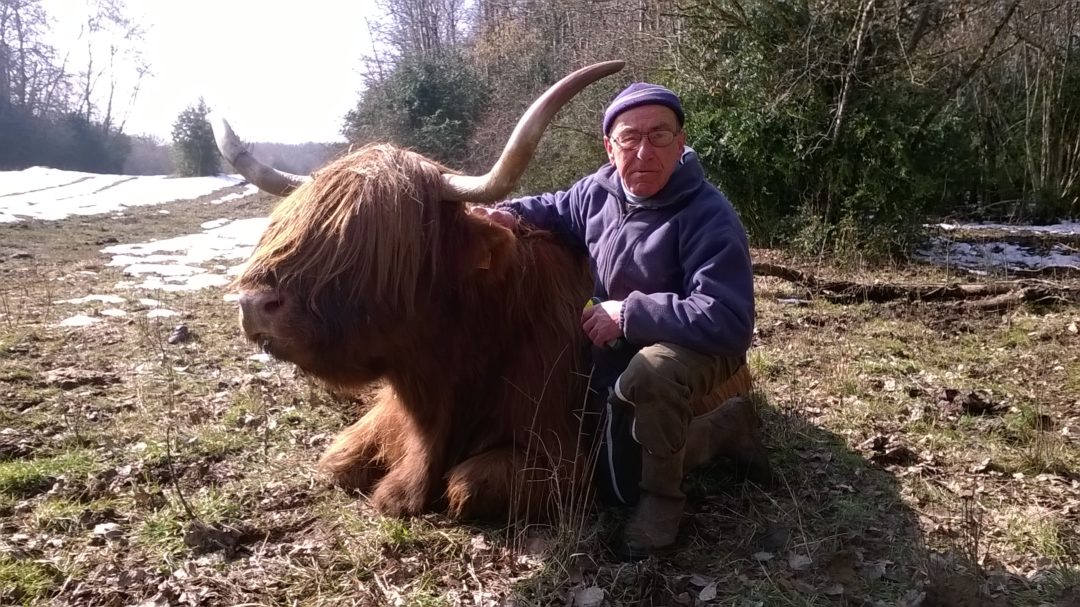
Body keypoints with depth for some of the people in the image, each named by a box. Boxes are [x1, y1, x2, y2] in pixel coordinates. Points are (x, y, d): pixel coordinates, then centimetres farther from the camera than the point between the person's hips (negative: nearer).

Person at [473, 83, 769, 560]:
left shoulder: (709, 219, -31)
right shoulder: (600, 190, -10)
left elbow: (727, 322, -40)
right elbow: (557, 208, 14)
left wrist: (630, 313, -36)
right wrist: (512, 214, -9)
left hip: (699, 348, -7)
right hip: (622, 346, 7)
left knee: (649, 371, -43)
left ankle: (661, 496, -16)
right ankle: (732, 425, 32)